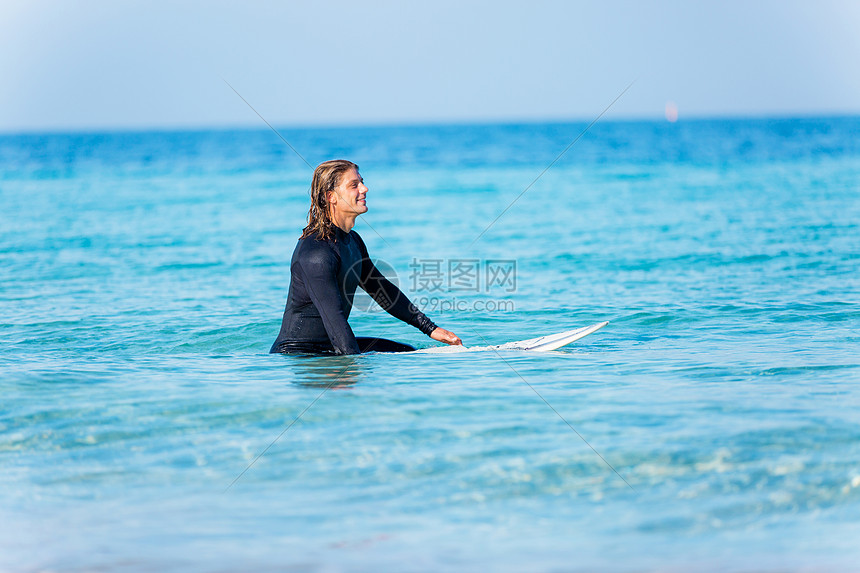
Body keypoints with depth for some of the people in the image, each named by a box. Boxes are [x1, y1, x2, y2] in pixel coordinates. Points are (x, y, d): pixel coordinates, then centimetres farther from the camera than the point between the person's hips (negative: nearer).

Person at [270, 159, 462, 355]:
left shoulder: (353, 241, 10)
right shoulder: (316, 252, -22)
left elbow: (382, 290, 19)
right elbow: (333, 317, -28)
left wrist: (431, 329, 17)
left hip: (330, 347, 10)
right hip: (296, 352, -10)